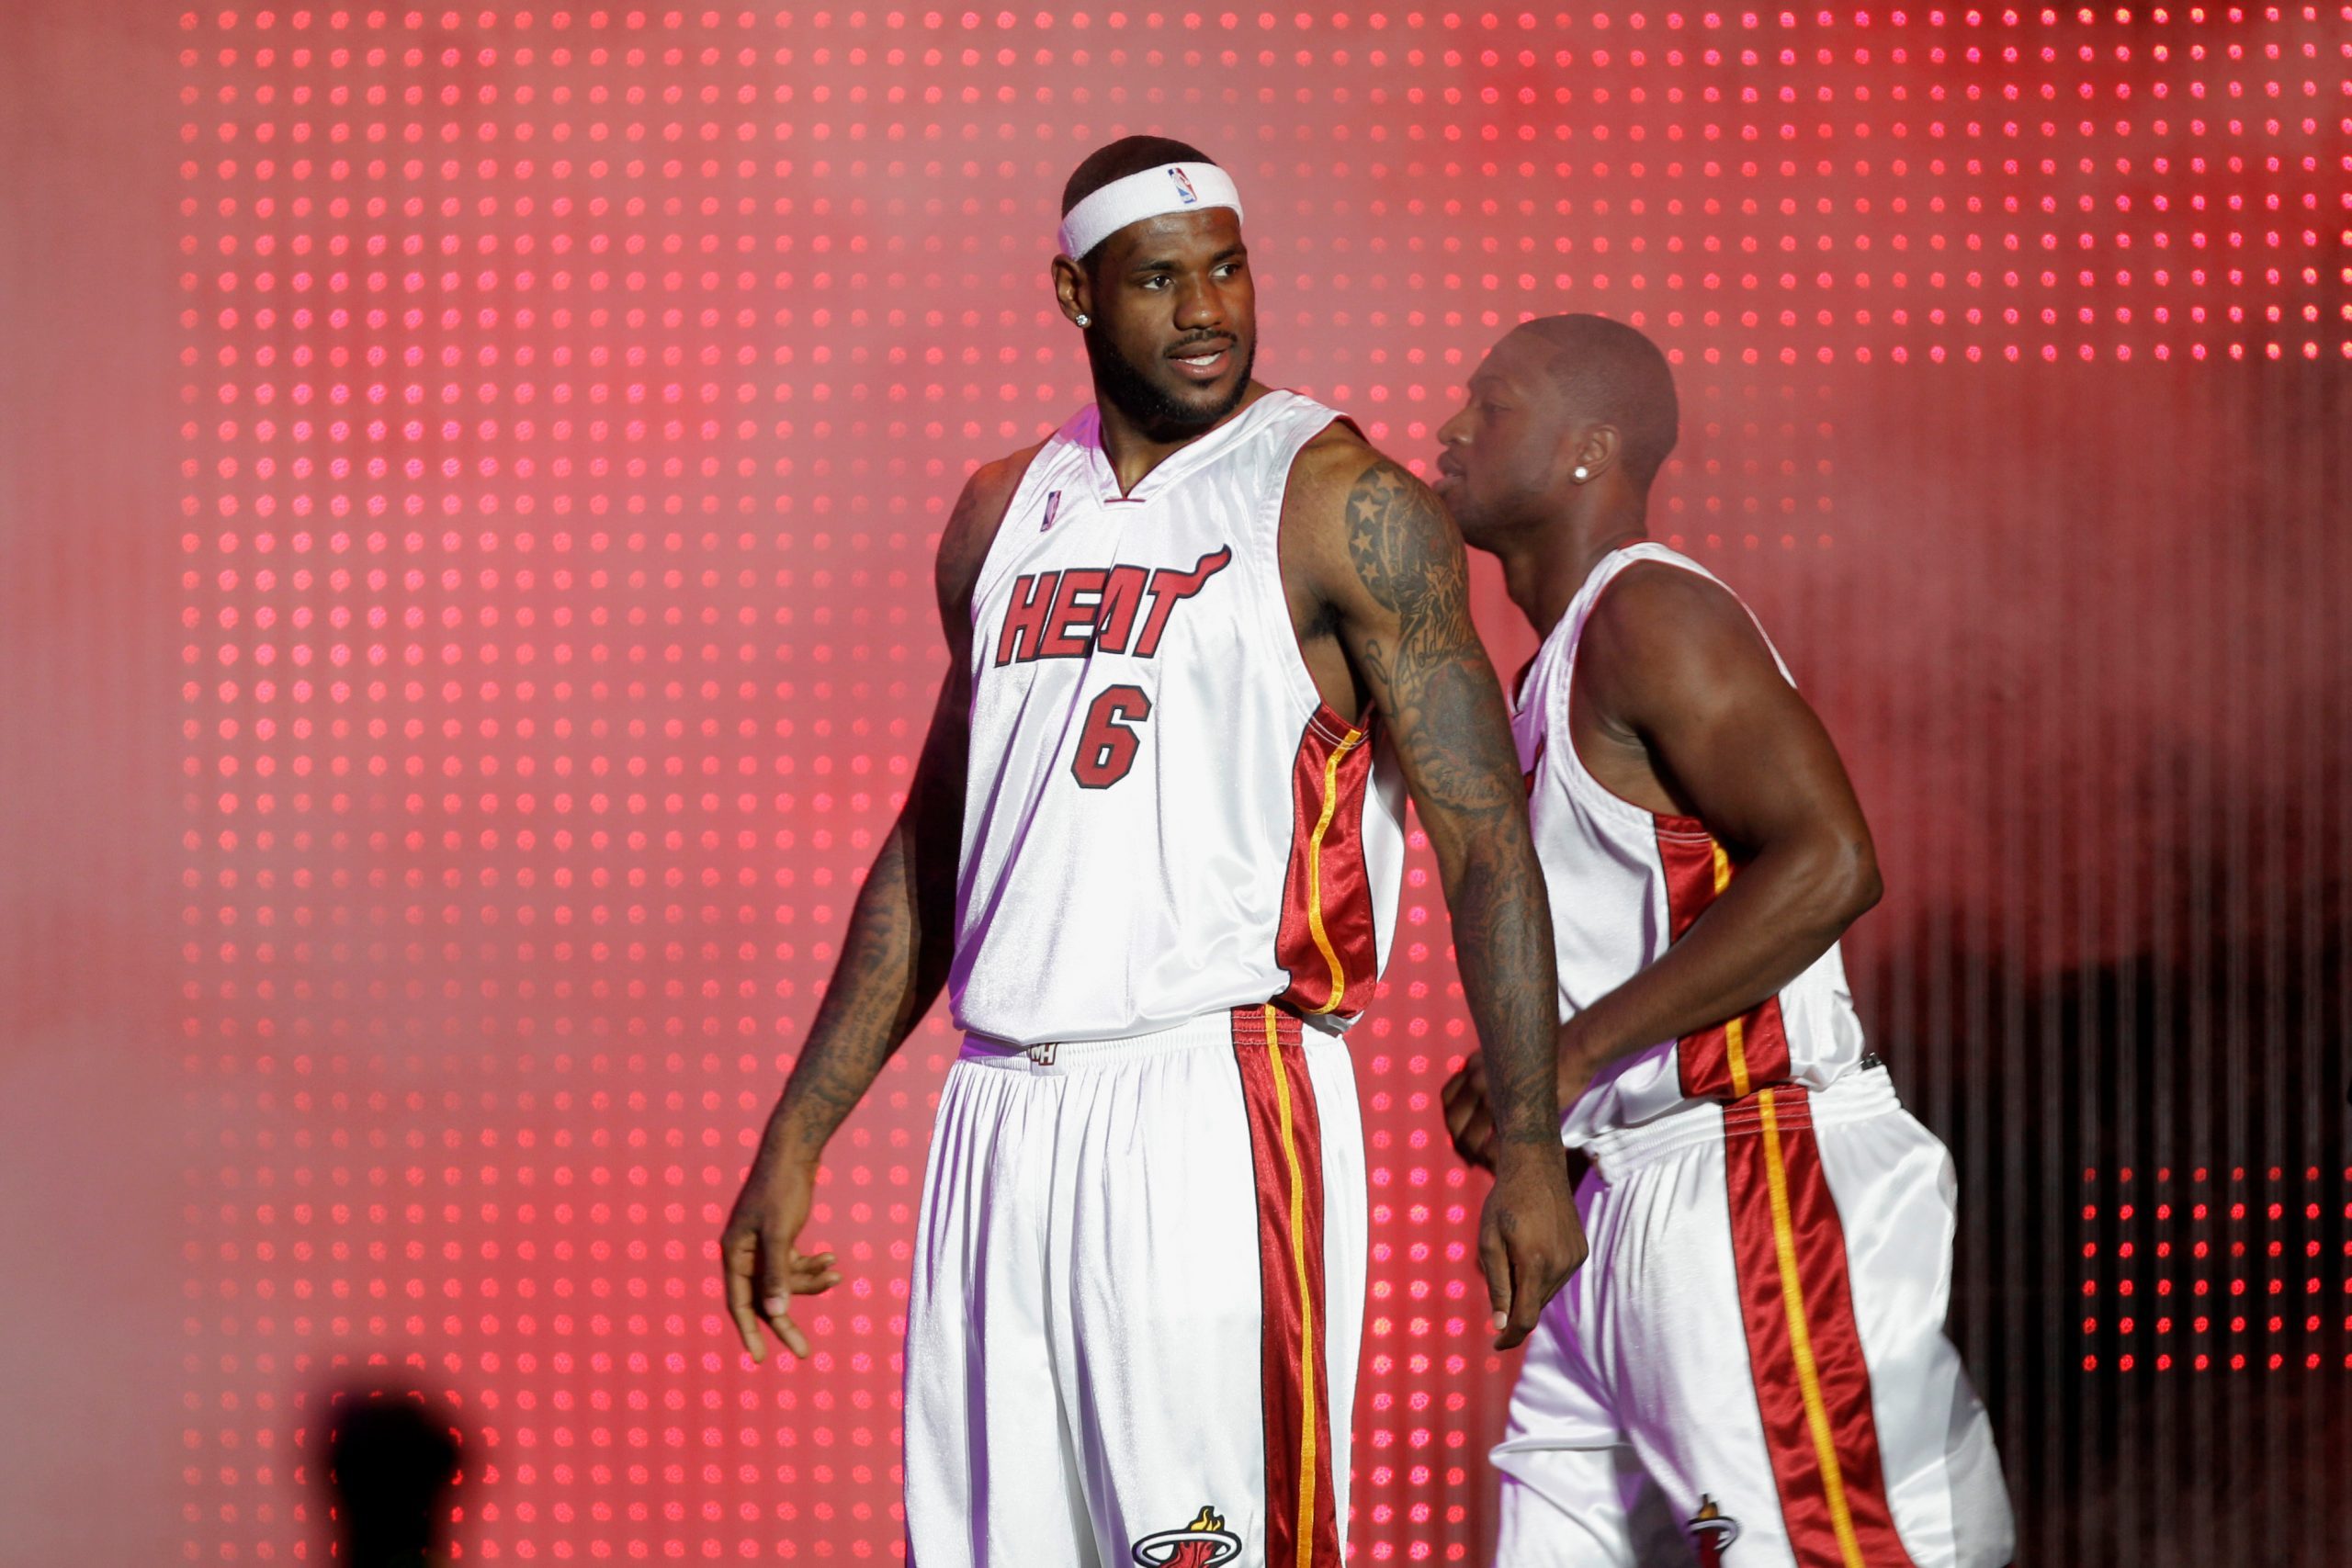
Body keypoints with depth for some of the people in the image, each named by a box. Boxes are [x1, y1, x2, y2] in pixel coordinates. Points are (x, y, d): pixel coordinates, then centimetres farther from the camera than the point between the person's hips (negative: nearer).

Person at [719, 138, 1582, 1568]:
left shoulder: (1341, 507, -2)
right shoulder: (1003, 515, 16)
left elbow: (1486, 843, -6)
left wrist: (1529, 1153, -14)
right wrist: (795, 1143, 20)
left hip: (1220, 1112, -6)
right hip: (1002, 1116, 6)